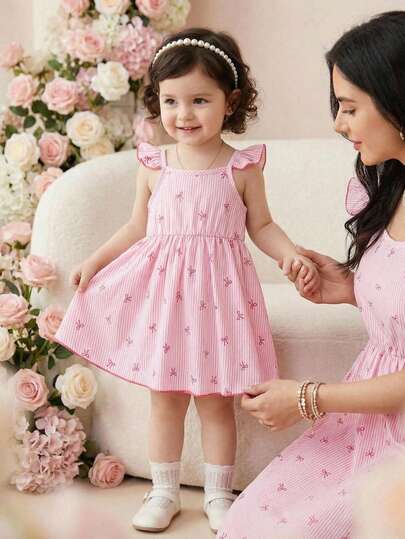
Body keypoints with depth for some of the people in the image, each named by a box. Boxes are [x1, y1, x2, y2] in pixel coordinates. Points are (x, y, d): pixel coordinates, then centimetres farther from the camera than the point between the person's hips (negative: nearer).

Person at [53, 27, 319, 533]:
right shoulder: (154, 165, 1)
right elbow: (137, 228, 11)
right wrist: (94, 261, 8)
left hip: (218, 289, -2)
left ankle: (218, 493, 24)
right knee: (164, 396, 10)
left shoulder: (242, 166, -5)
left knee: (216, 400, 6)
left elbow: (261, 226, 2)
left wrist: (291, 253, -14)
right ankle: (163, 492, 25)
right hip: (162, 287, 2)